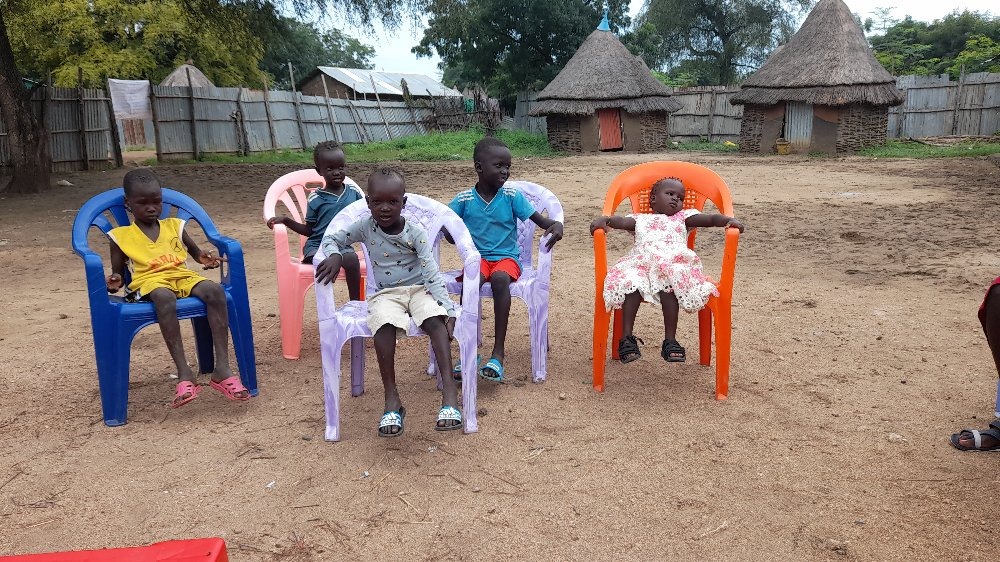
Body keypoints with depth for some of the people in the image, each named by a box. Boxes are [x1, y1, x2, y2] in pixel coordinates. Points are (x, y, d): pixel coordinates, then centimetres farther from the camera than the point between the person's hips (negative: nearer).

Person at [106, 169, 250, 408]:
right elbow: (117, 273, 19)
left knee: (215, 290, -31)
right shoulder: (122, 236, 14)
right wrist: (114, 283, -7)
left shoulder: (174, 226, 20)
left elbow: (196, 251, 29)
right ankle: (185, 373, -43)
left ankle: (222, 368, -34)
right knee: (164, 297, -41)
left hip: (183, 277, 3)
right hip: (148, 282, -3)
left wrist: (206, 259, 4)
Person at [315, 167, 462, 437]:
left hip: (418, 288, -1)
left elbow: (431, 273, -12)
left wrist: (449, 308, -24)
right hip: (386, 293, 1)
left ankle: (449, 390, -38)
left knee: (436, 320, -33)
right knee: (384, 325, -34)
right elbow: (332, 238, 10)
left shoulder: (415, 233, -8)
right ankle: (392, 399, -32)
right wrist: (334, 255, -16)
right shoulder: (365, 227, -1)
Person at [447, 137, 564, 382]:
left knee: (500, 278, -35)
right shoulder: (464, 199, 2)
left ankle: (498, 353, -32)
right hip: (478, 258, 1)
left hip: (507, 257, 0)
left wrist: (556, 225, -25)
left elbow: (541, 220, -2)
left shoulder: (512, 196, 1)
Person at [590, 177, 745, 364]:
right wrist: (603, 219, -7)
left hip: (673, 260, 0)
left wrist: (729, 220, 0)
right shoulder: (641, 219, 35)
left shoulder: (683, 217, 36)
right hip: (641, 261, 0)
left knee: (668, 288, -34)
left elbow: (711, 219, 21)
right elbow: (621, 221, 14)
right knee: (631, 284, -32)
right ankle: (626, 338, -29)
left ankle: (670, 340, -30)